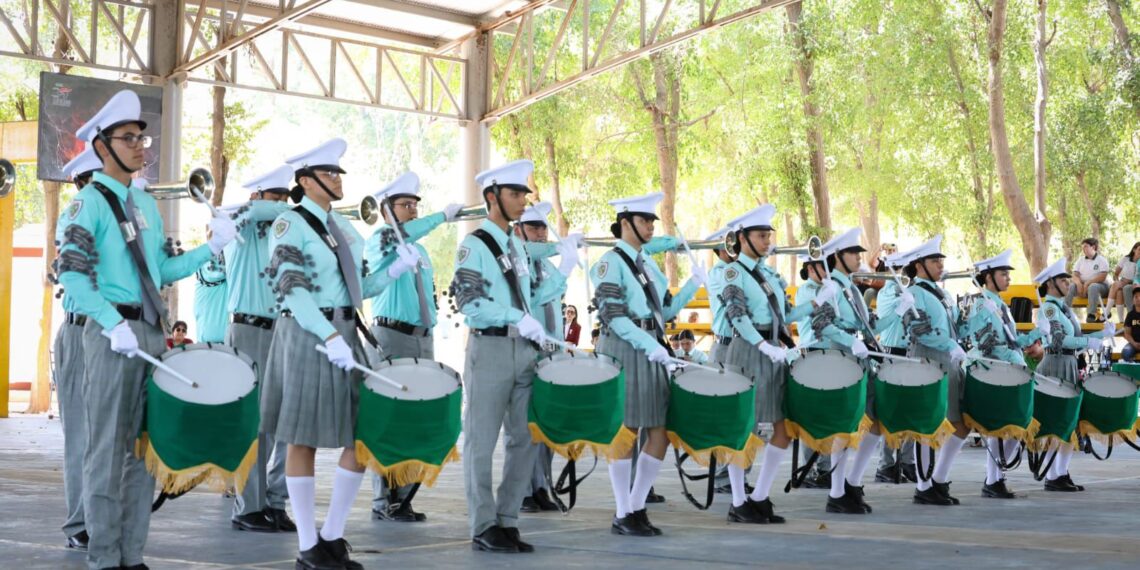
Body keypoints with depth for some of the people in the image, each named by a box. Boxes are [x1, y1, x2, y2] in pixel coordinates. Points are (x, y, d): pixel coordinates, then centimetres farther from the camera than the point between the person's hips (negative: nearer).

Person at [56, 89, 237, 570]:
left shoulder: (146, 205, 17)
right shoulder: (90, 202, -5)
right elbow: (73, 274, -14)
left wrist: (210, 248, 8)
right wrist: (115, 325, -23)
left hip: (152, 332, 7)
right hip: (113, 333, -7)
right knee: (108, 448, -3)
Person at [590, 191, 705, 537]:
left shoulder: (649, 264, 18)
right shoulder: (611, 262, -6)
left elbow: (664, 312, 19)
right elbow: (612, 315, -15)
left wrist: (693, 285, 10)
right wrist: (649, 344, -23)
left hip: (650, 352, 8)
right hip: (623, 352, -8)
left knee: (659, 434, 5)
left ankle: (636, 507, 14)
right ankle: (623, 515, 4)